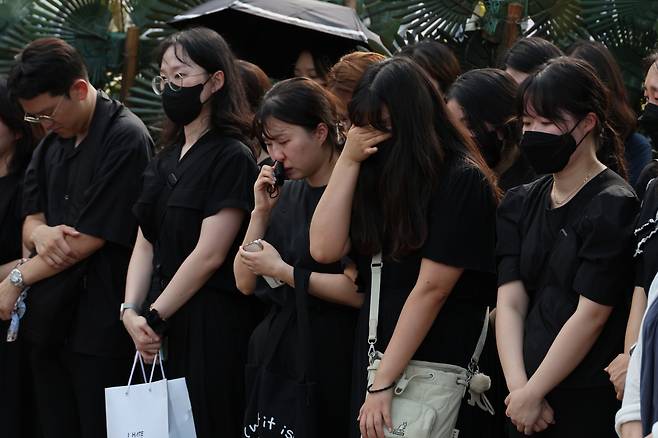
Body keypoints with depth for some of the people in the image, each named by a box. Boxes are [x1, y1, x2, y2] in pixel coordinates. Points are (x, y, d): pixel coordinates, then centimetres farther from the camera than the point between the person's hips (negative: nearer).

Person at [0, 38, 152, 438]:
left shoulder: (126, 138, -12)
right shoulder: (53, 143, 14)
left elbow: (90, 238, -14)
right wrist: (39, 232, -11)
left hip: (98, 329, -7)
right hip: (48, 322, 7)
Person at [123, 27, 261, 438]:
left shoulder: (232, 158, -9)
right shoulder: (167, 160, 15)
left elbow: (209, 255, -14)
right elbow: (146, 243, 11)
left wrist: (154, 316, -10)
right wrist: (132, 311, -4)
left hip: (213, 327, -7)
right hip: (163, 330, 7)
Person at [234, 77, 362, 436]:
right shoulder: (286, 194, 12)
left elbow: (358, 291, -19)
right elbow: (245, 283, 10)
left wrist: (281, 270, -13)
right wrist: (261, 212, 0)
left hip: (329, 357, -7)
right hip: (273, 350, 7)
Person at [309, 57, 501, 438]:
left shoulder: (463, 181, -9)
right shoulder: (375, 176, 11)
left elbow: (431, 288, -14)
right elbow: (325, 249, 2)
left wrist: (383, 384, -15)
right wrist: (349, 160, -2)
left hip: (434, 373, -6)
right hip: (374, 361, 6)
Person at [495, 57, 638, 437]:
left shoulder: (613, 206, -9)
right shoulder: (520, 205, 11)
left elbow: (590, 316, -13)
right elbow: (509, 303, 2)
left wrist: (532, 394, -11)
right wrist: (518, 389, -10)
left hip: (591, 406, -6)